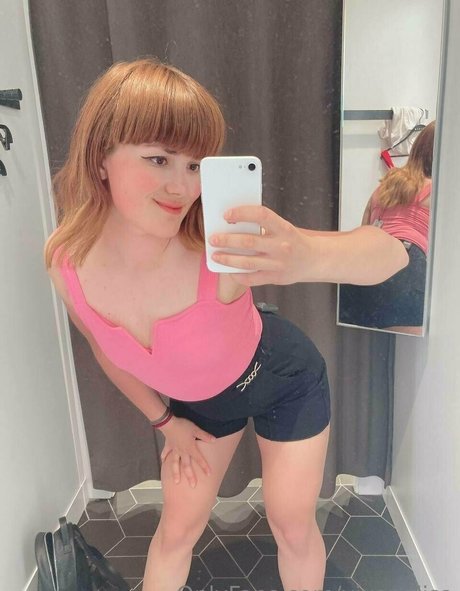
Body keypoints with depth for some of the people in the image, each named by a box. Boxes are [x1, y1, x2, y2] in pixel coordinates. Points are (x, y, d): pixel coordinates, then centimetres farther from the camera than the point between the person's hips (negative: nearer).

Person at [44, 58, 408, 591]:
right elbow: (106, 349, -3)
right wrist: (163, 421, 5)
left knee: (293, 528, 12)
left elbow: (391, 255, -38)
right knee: (177, 528, 17)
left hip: (283, 378, -2)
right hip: (197, 400, 3)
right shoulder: (67, 263, -23)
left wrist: (304, 259, -60)